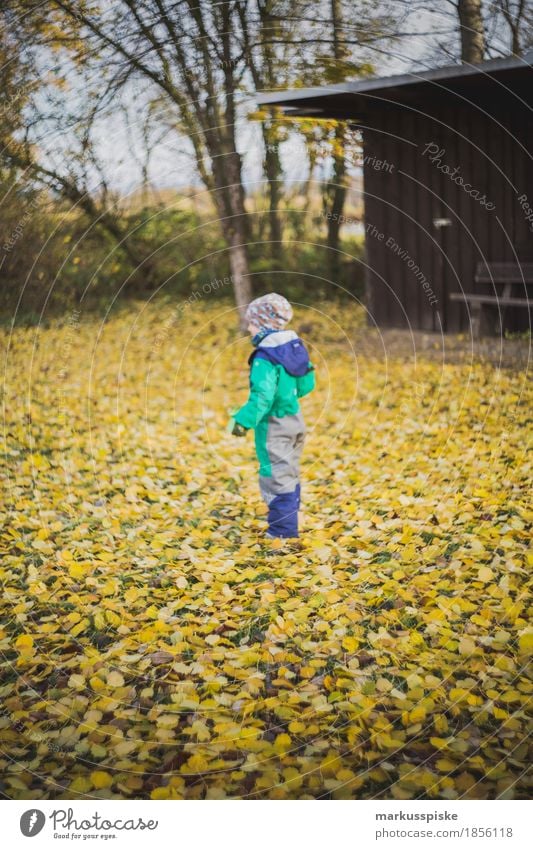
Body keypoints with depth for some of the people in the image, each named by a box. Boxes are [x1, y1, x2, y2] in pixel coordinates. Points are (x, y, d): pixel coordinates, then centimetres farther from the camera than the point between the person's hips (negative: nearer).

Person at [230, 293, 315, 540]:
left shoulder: (265, 357, -20)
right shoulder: (295, 346, 6)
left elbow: (263, 395, -28)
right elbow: (306, 385, 13)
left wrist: (244, 420, -27)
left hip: (273, 426, -9)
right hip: (294, 420, 9)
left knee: (276, 478, -1)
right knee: (290, 475, 20)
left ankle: (283, 531, 2)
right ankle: (288, 526, 32)